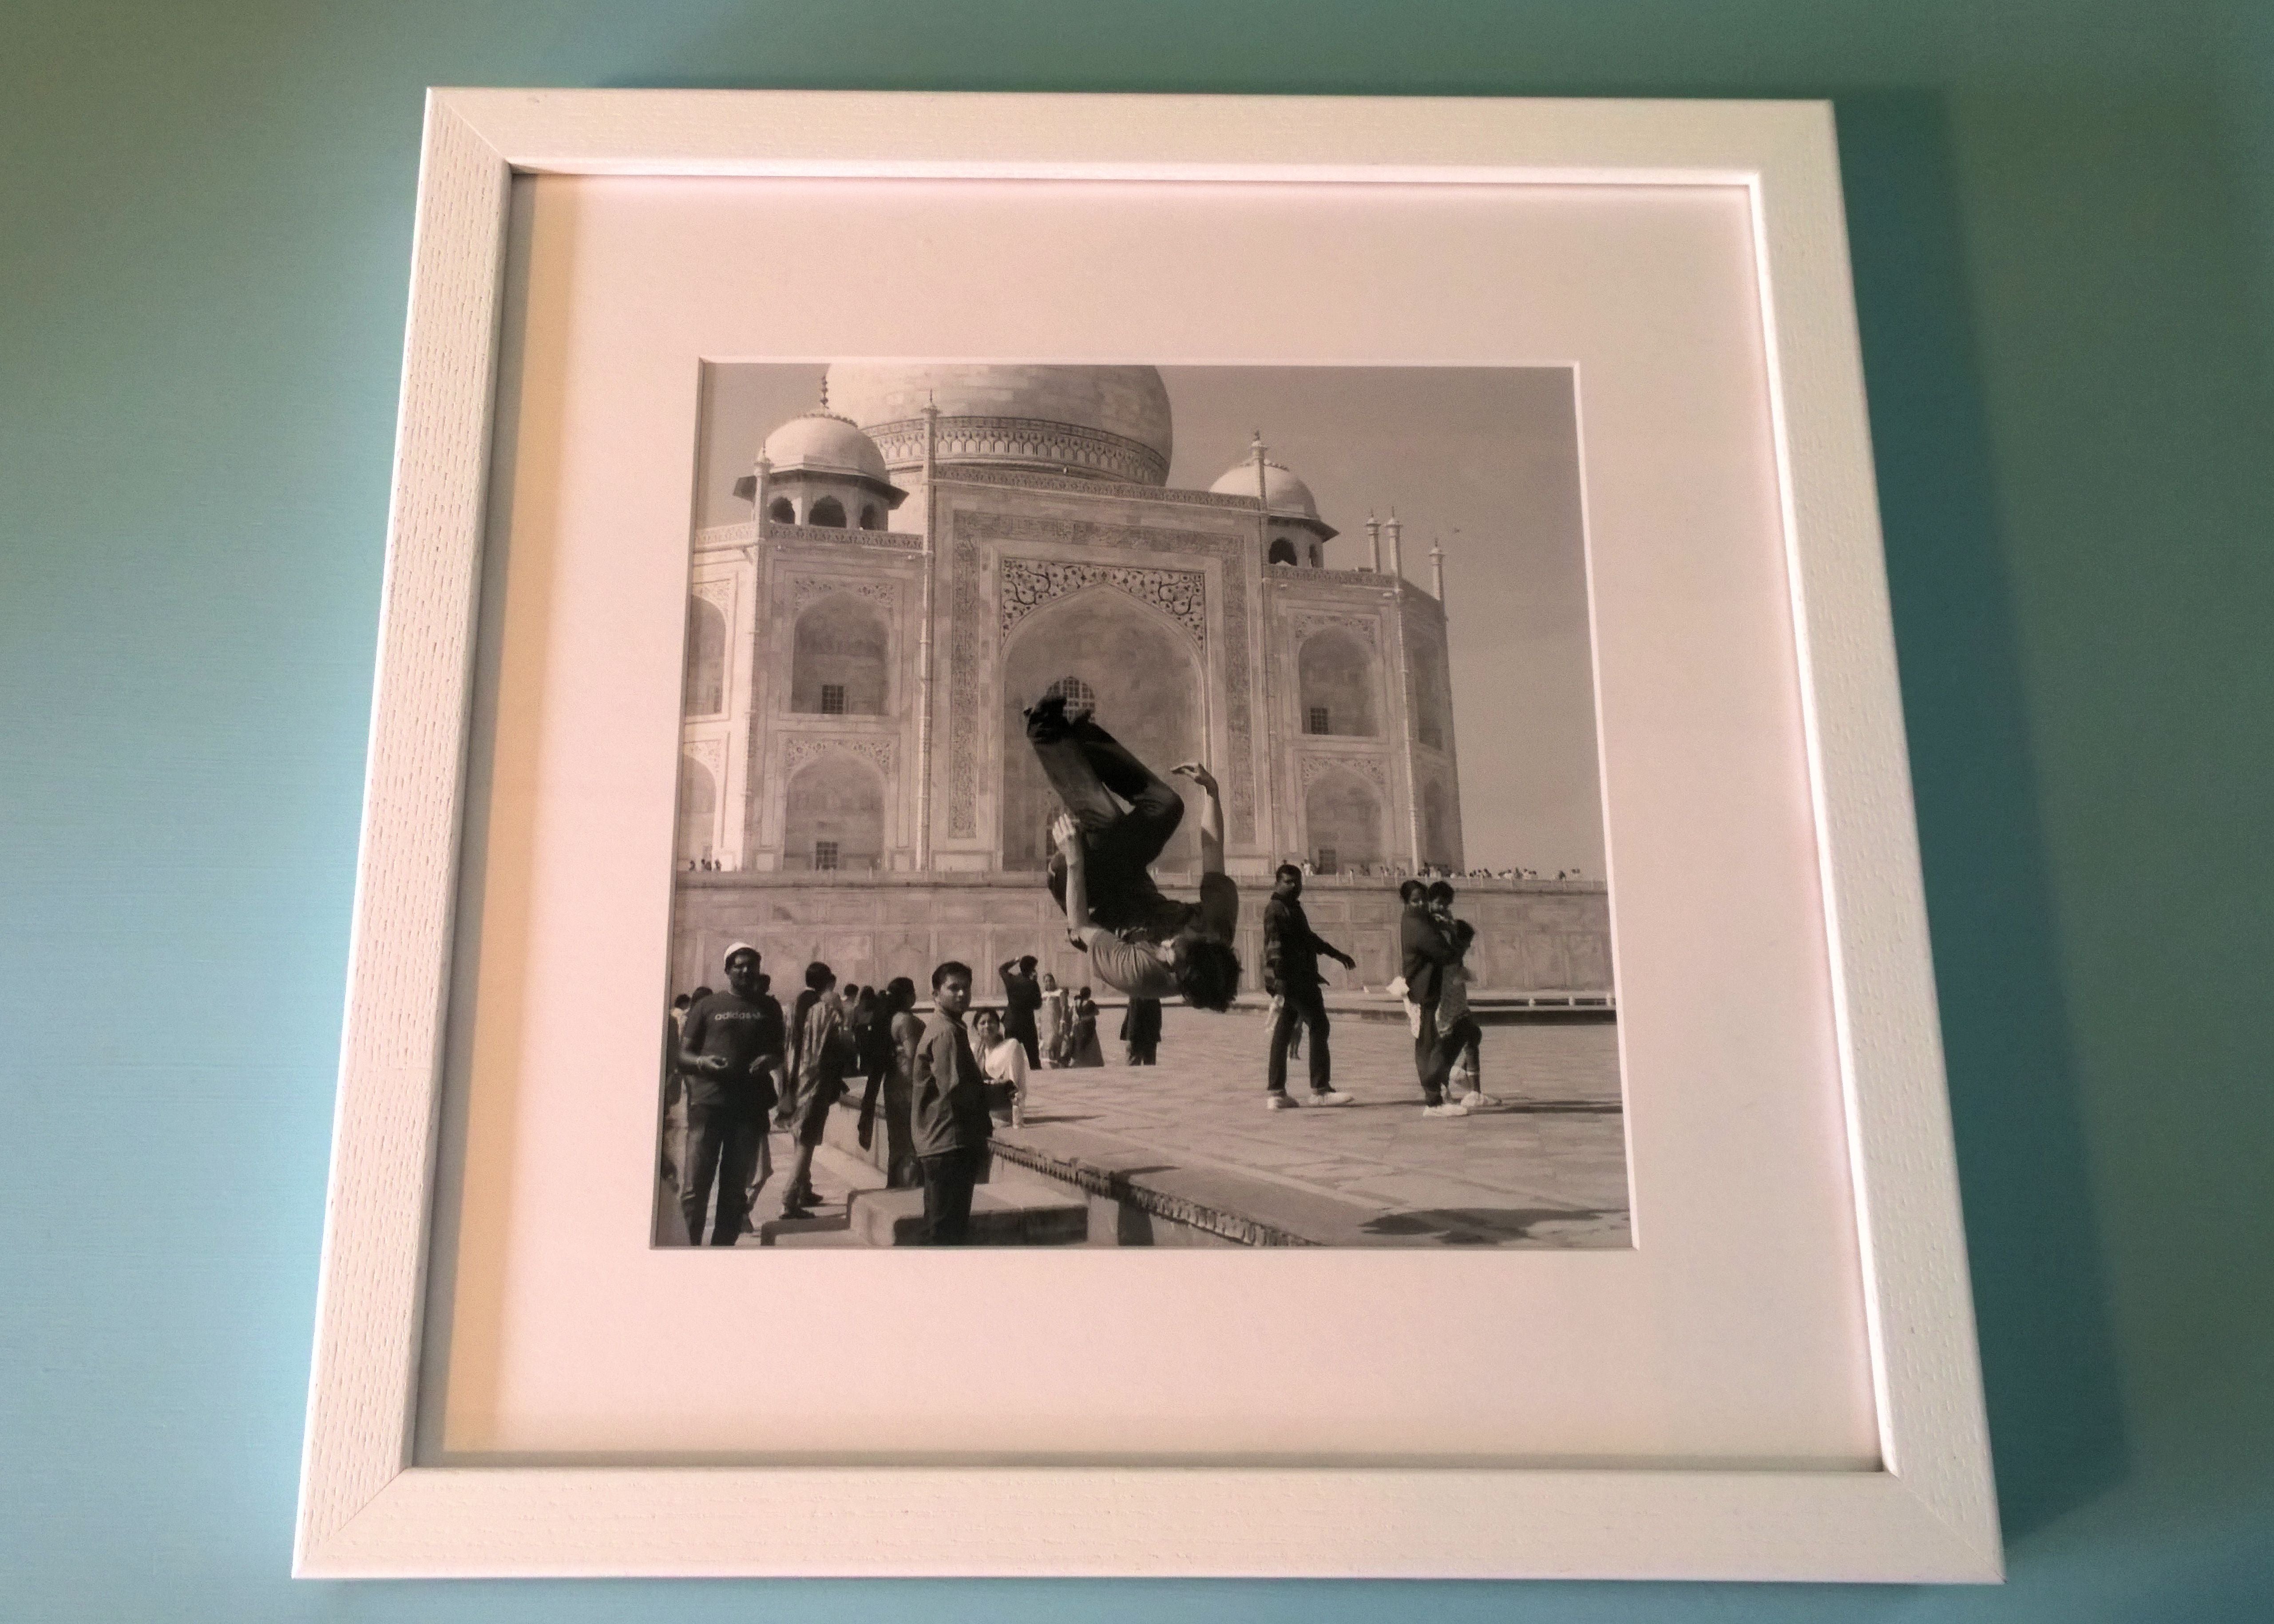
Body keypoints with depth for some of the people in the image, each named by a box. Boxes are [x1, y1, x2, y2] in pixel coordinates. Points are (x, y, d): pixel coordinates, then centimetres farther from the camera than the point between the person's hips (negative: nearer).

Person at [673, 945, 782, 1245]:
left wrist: (768, 1061, -2)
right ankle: (691, 1245, 3)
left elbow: (780, 1052, 21)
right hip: (708, 1104, -2)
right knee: (694, 1188, -8)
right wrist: (703, 1062, -15)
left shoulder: (768, 1010, 16)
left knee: (735, 1191, 4)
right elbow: (683, 1055, 7)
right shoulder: (707, 1007, 9)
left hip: (750, 1107, 2)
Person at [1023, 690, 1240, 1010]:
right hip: (1134, 889, 5)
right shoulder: (1218, 925, -30)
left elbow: (1080, 927, -30)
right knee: (1166, 804, -12)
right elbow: (1213, 854, -18)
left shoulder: (1139, 973, -41)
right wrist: (1211, 789, -16)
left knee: (1106, 822, -33)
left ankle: (1048, 735, -11)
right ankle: (1075, 733, 4)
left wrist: (1074, 860, -37)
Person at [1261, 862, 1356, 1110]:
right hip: (1291, 980, -9)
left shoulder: (1293, 908, 22)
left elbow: (1308, 938, 36)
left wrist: (1337, 954, 41)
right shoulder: (1275, 910, -8)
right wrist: (1279, 979, -30)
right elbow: (1274, 945, -20)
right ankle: (1321, 1090, -8)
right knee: (1318, 1026, -9)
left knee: (1282, 1033, 7)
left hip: (1302, 980, 9)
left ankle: (1275, 1093, 8)